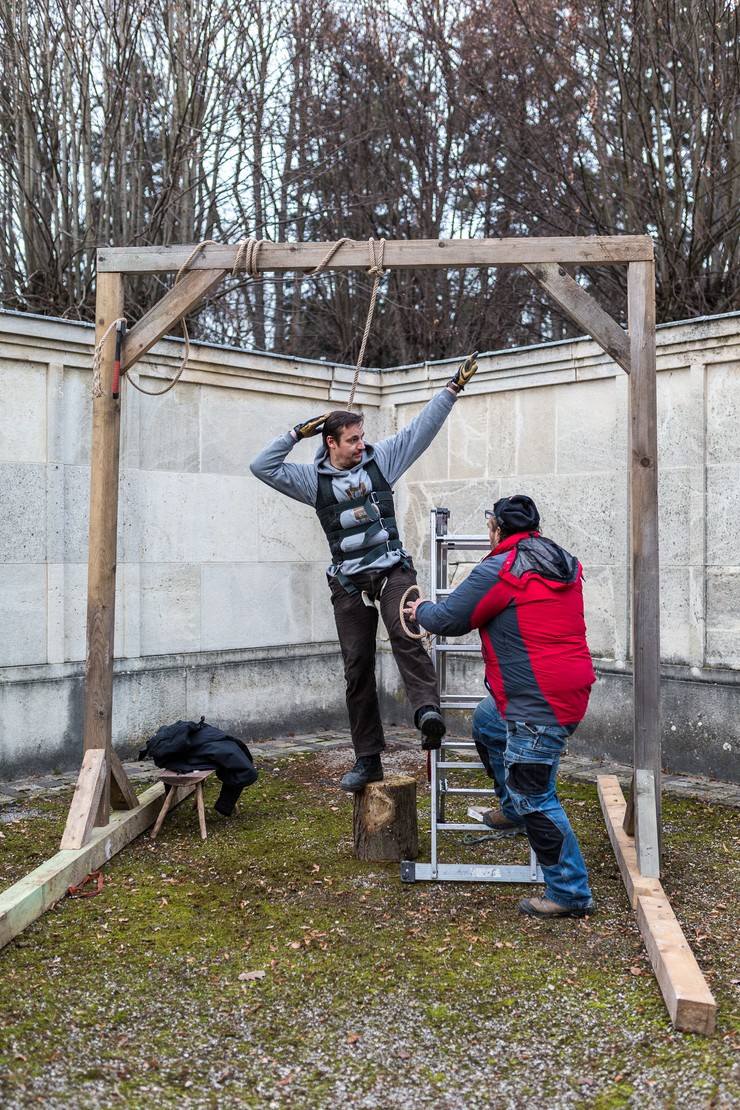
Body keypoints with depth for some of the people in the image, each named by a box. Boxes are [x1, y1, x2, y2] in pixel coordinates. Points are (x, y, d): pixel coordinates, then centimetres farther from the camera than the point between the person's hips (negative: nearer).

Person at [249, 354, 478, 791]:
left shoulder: (381, 459, 6)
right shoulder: (314, 479, 5)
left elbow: (423, 427, 6)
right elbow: (262, 467, -1)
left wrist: (454, 386, 2)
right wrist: (298, 433, -4)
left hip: (393, 571, -1)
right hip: (349, 582, 1)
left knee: (405, 634, -31)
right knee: (358, 667, 2)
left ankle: (428, 709, -42)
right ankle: (368, 760, 9)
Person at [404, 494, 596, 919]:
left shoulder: (497, 572, -13)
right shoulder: (565, 565, 11)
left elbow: (449, 620, -5)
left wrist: (422, 610, 17)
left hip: (539, 705, -10)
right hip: (570, 688, 10)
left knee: (535, 798, -1)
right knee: (487, 721, 30)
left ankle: (570, 894, 7)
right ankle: (514, 811, 40)